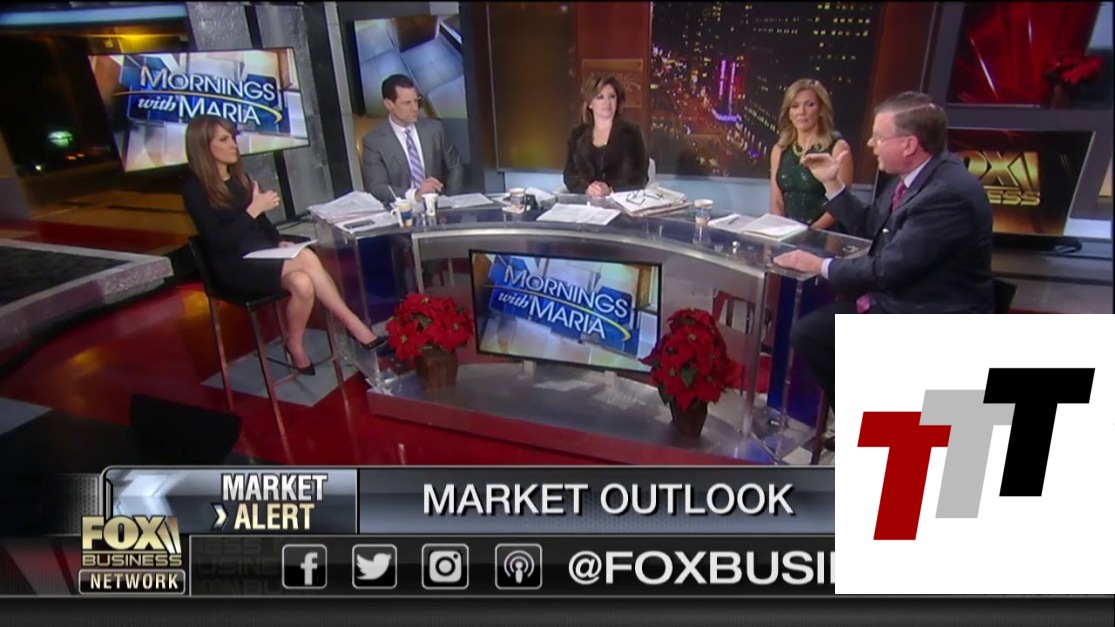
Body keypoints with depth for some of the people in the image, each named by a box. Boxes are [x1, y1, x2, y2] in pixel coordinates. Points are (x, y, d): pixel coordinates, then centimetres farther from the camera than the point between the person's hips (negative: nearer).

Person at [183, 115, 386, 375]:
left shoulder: (239, 177, 12)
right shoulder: (194, 190, -9)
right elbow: (220, 242, -17)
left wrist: (280, 242, 0)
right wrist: (253, 208, -19)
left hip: (262, 254, 6)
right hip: (234, 267, -6)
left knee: (302, 283, -29)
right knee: (306, 259, -30)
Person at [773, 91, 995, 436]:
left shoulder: (949, 193, -26)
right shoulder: (912, 174, 2)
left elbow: (887, 268, -27)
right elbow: (867, 227, 15)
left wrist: (821, 265, -16)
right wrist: (832, 182, 7)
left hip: (932, 317, -9)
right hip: (894, 298, 9)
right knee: (807, 332, 2)